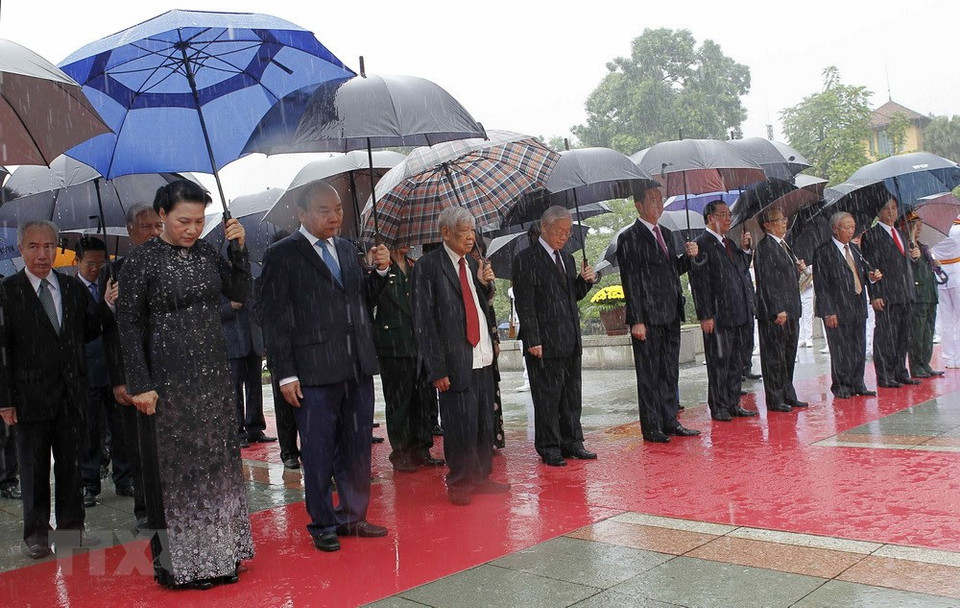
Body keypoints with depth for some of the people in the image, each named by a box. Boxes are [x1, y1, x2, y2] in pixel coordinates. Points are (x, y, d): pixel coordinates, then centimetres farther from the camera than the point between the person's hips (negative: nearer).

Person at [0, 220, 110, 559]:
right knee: (34, 468, 8)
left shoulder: (73, 288, 9)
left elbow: (87, 333, 10)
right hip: (31, 396, -3)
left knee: (72, 464, 11)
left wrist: (106, 307, -8)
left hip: (71, 393, 4)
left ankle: (70, 528, 24)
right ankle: (37, 535, 20)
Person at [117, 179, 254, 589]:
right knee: (175, 466, 4)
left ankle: (218, 553, 25)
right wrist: (140, 386, -13)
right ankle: (179, 561, 17)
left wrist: (239, 249, -5)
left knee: (217, 462, 11)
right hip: (169, 378, -5)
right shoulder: (141, 260, -8)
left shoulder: (206, 252, 6)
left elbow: (240, 293, 8)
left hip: (213, 374, 5)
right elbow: (129, 325, -9)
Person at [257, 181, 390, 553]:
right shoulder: (282, 254, -5)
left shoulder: (347, 249, 14)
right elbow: (272, 317, -7)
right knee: (318, 455, 6)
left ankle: (352, 516, 29)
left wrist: (379, 271, 0)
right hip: (314, 374, -6)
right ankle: (323, 525, 21)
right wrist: (285, 374, -12)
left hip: (358, 369, 6)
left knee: (357, 449, 14)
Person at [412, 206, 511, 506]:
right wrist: (437, 368, -13)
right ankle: (459, 483, 17)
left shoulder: (473, 264, 14)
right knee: (461, 425, -2)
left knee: (485, 423, 12)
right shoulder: (428, 266, -6)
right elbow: (424, 321, -9)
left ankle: (481, 477, 28)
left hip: (482, 358, 7)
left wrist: (485, 284, 2)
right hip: (455, 362, -6)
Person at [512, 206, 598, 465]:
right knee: (547, 397, 0)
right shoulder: (526, 259, -8)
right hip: (545, 344, -7)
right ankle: (549, 448, 10)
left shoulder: (567, 259, 16)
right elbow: (525, 305, -12)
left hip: (570, 342, 8)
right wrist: (533, 341, -17)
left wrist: (585, 280, 2)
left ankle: (572, 443, 24)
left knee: (571, 395, 13)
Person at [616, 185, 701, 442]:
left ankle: (670, 422, 22)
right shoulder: (630, 238, -8)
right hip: (648, 318, -8)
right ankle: (651, 428, 8)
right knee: (649, 374, 0)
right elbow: (630, 281, -13)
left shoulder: (667, 234, 16)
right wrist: (636, 321, -17)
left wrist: (688, 256, 1)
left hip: (671, 315, 8)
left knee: (670, 371, 13)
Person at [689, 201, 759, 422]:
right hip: (718, 316, -8)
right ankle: (718, 407, 9)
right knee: (719, 363, 0)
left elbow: (741, 271, 24)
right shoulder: (702, 244, -10)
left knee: (735, 362, 13)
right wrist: (705, 316, -18)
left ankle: (733, 404, 22)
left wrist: (744, 249, 8)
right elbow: (700, 283, -14)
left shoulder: (728, 242, 17)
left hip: (739, 314, 8)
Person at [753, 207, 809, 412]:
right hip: (775, 313, -10)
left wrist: (798, 270, 4)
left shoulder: (783, 244, 16)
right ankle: (775, 400, 6)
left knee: (788, 356, 15)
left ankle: (788, 396, 24)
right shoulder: (765, 246, -13)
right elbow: (767, 280, -18)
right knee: (775, 357, -2)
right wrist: (778, 310, -21)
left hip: (790, 311, 10)